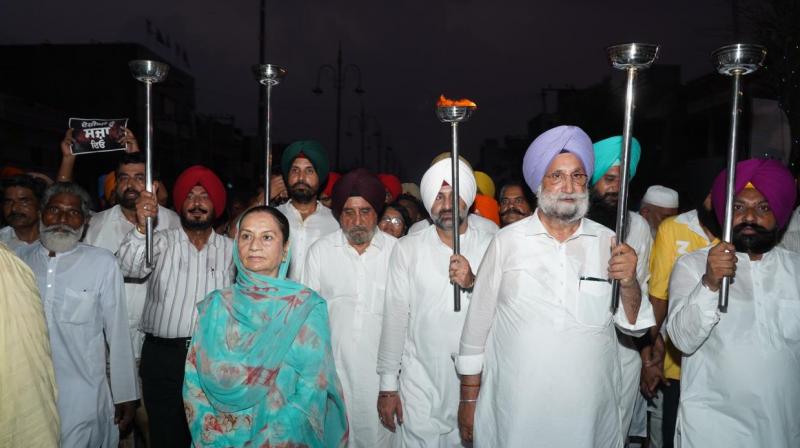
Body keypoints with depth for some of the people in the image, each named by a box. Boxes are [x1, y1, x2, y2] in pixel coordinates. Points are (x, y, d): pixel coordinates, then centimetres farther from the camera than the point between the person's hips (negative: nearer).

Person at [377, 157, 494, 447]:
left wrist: (474, 284, -19)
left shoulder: (490, 247, 1)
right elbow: (395, 316, -2)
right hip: (419, 384, -1)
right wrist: (388, 385, -2)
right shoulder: (408, 248, 0)